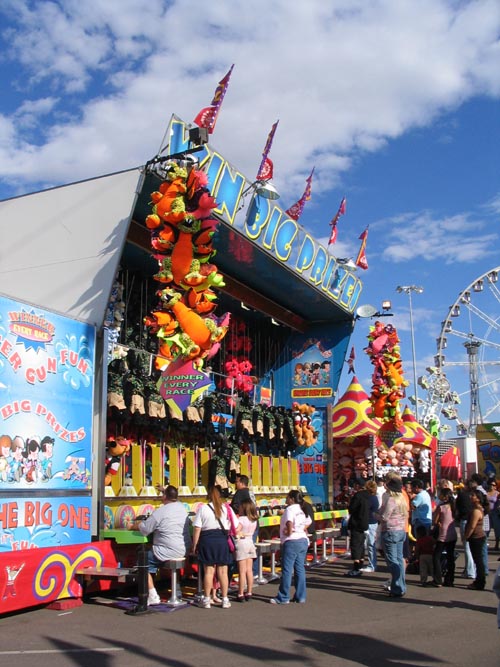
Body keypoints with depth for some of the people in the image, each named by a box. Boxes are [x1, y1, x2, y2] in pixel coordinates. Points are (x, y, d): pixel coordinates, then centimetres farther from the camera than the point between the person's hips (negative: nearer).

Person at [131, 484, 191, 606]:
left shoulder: (160, 512, -15)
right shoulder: (182, 507, 5)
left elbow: (144, 528, -8)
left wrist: (132, 525, 12)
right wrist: (165, 490, 40)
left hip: (168, 552, -8)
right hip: (184, 550, 8)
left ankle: (153, 596, -2)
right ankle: (177, 590, 37)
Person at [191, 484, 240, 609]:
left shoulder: (203, 508, -5)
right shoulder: (227, 508, 1)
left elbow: (197, 529, -8)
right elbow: (237, 527, 2)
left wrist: (194, 545, -1)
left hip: (207, 540, -2)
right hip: (222, 540, 2)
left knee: (208, 571, 5)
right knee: (223, 571, 9)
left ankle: (206, 600, 12)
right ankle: (225, 600, 14)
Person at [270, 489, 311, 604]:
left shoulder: (290, 509, -13)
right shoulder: (302, 509, 13)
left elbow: (289, 522, -28)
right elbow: (308, 522, 18)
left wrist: (289, 532, -12)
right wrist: (302, 530, 11)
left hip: (291, 542, -8)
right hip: (303, 540, 8)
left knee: (287, 570, -1)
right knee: (300, 569, 11)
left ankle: (283, 597, 4)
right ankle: (301, 596, 14)